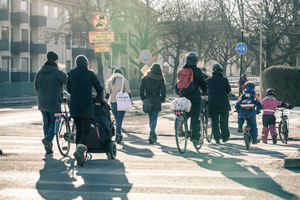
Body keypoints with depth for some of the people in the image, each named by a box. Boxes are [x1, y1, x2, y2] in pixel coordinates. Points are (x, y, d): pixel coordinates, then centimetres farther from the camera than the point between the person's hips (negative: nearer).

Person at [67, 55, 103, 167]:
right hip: (86, 106, -4)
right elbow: (99, 88, 4)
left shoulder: (71, 75, 11)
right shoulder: (89, 74, 1)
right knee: (86, 131, -6)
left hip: (74, 106, 4)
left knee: (78, 130, 14)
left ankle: (80, 157, 12)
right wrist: (99, 100, 22)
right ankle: (79, 150, -32)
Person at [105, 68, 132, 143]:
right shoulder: (124, 80, 0)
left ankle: (119, 135, 24)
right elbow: (128, 92, -3)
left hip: (113, 102, 3)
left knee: (117, 119, 16)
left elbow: (107, 93, 0)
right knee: (119, 119, -6)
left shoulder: (110, 81, 7)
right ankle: (118, 134, -19)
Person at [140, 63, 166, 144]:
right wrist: (162, 100, 9)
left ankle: (153, 135, 25)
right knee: (154, 118, -3)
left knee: (151, 118, 15)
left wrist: (144, 99, 12)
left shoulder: (145, 78, 2)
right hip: (156, 101, -2)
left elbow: (141, 91, 1)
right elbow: (163, 91, -5)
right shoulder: (160, 79, -3)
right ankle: (152, 133, -24)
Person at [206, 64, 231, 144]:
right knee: (224, 121, 11)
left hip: (212, 104, 1)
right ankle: (225, 137, 19)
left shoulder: (208, 80, -2)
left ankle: (217, 138, 0)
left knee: (214, 121, 5)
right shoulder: (224, 80, -8)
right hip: (224, 104, -1)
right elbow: (229, 90, 2)